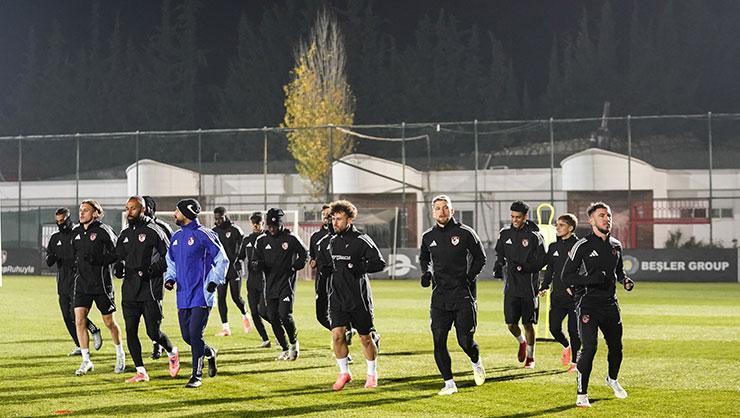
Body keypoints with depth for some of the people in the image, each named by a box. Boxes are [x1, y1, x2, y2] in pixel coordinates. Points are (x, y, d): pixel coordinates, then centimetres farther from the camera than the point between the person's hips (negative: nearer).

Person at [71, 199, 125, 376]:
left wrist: (98, 259, -23)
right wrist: (79, 265, 12)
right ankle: (86, 361, 0)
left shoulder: (103, 231, -10)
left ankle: (120, 354, 29)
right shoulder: (76, 232, 10)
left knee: (109, 322, 6)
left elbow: (116, 253, -12)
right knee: (79, 320, -7)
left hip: (101, 283, -5)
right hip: (82, 283, 5)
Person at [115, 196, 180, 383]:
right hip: (130, 290, 6)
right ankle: (141, 372, 7)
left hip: (150, 289, -6)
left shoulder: (154, 231, -5)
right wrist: (119, 268, 2)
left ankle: (172, 353, 24)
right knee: (131, 331, 0)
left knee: (153, 332, -6)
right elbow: (120, 257, 24)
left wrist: (151, 271, -17)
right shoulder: (125, 234, 15)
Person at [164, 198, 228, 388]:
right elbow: (171, 262, 24)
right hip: (183, 296, 7)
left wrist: (214, 281, -15)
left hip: (201, 294, -7)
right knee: (186, 335, 8)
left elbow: (222, 260, -6)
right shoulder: (176, 237, 13)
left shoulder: (204, 235, -9)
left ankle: (197, 375, -3)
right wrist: (170, 278, 5)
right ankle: (210, 353, 35)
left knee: (195, 333, -12)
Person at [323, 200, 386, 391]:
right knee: (337, 335, -9)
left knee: (365, 337, 6)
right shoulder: (332, 242, 11)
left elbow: (380, 263, -9)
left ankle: (372, 374, 23)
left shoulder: (361, 240, -8)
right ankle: (344, 372, 8)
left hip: (359, 297, -4)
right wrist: (327, 268, 4)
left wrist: (361, 266, -23)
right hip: (337, 296, 4)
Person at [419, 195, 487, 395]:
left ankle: (476, 362, 29)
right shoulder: (428, 237, 8)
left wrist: (469, 278, -6)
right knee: (438, 341, -4)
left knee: (465, 341, -5)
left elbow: (480, 258, 6)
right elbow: (423, 258, 27)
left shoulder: (465, 233, -3)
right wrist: (426, 273, 7)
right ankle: (449, 383, 6)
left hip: (463, 295, -3)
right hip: (439, 296, 3)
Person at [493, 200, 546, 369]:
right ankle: (522, 342, 32)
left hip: (529, 286, -4)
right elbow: (500, 253, 20)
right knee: (511, 323, 1)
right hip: (511, 285, 4)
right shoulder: (505, 234, 6)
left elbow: (541, 261, -7)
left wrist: (525, 267, -21)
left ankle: (530, 357, 17)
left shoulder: (534, 236, -8)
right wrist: (498, 265, 0)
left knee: (528, 323, 2)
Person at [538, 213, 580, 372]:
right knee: (554, 327, -2)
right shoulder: (553, 247, 12)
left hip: (575, 295, -5)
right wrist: (544, 286, 10)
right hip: (557, 295, 5)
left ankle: (574, 361, 13)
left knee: (574, 330, -3)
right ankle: (566, 346, 29)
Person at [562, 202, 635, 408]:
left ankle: (612, 380, 43)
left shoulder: (616, 245, 10)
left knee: (616, 346, 13)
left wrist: (625, 280, 5)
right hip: (588, 304, -6)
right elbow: (567, 277, -10)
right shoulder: (582, 246, -9)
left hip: (610, 303, 6)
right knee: (589, 347, -16)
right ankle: (582, 394, -5)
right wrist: (591, 279, -22)